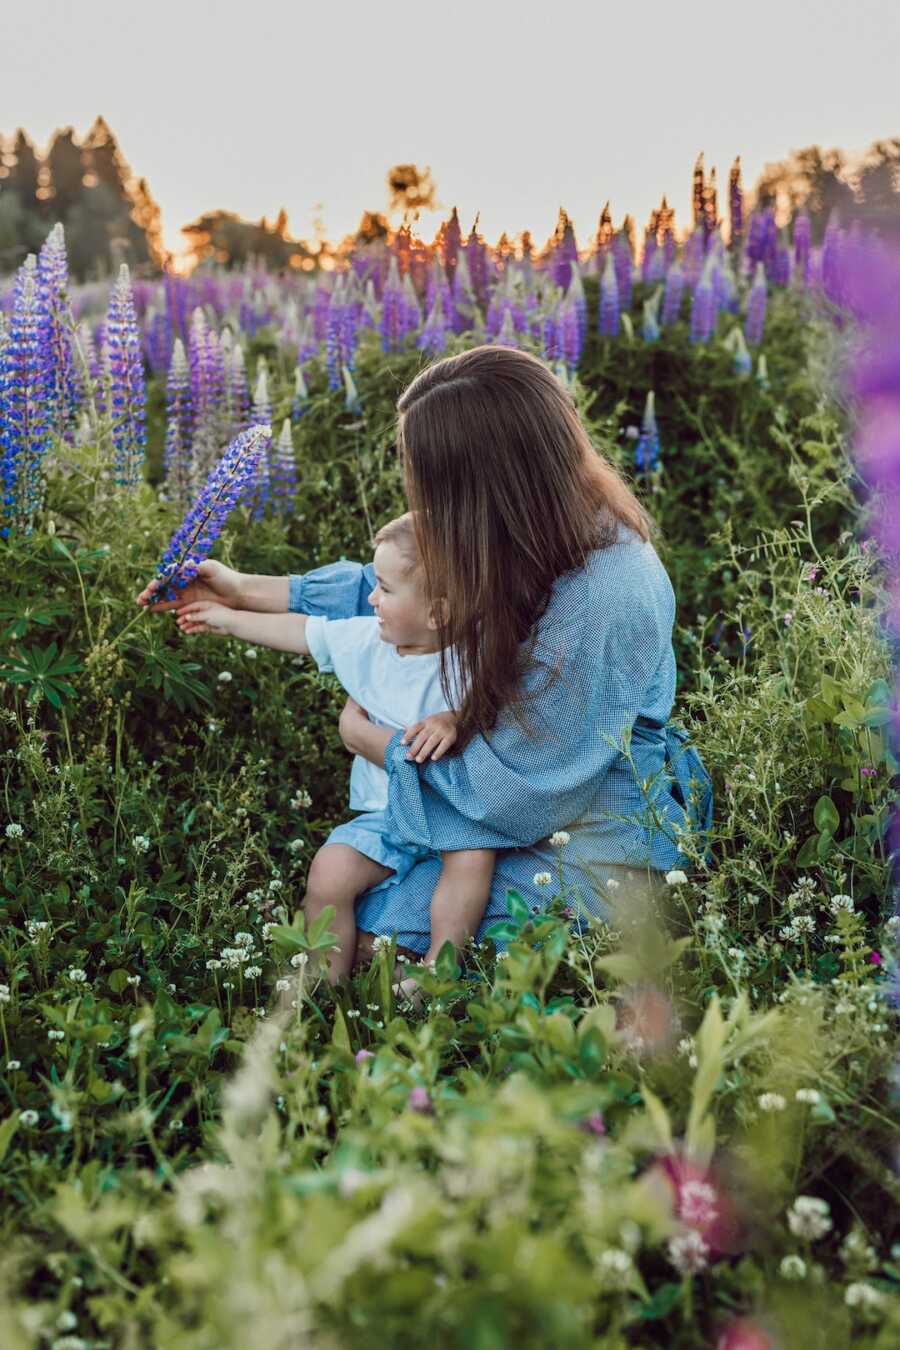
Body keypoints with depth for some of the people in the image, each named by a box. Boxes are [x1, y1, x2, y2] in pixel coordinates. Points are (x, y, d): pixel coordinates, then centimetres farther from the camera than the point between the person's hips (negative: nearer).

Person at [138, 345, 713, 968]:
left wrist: (371, 740, -12)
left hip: (588, 849, -8)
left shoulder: (601, 606, -35)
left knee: (370, 934, -5)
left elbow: (511, 790, -26)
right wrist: (244, 590, 11)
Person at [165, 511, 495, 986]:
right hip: (385, 813, 5)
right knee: (329, 870, -17)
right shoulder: (364, 639, 1)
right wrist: (229, 620, 21)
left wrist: (453, 721, -39)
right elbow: (301, 631, 13)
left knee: (473, 857, -35)